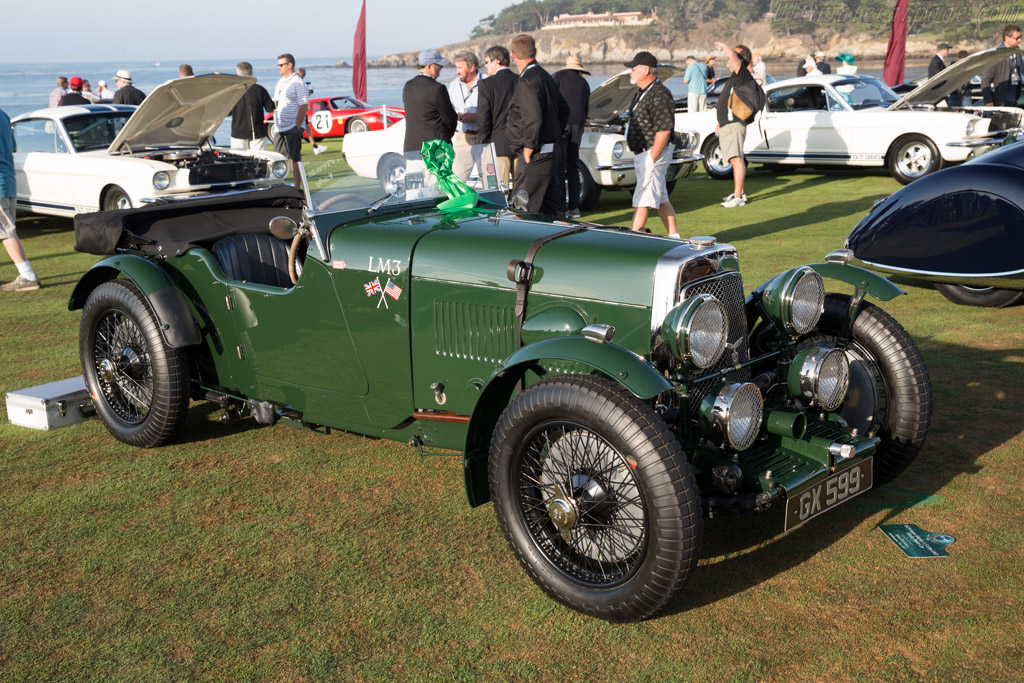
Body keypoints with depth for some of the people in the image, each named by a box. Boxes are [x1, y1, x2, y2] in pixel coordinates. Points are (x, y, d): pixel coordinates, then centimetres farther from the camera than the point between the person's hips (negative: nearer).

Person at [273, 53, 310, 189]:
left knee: (295, 159, -3)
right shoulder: (281, 82, 16)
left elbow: (303, 106, -15)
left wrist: (297, 126, -18)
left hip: (292, 128, -8)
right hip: (280, 128, 8)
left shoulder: (298, 83, -10)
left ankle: (297, 187, 3)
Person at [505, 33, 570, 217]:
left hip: (536, 156, -10)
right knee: (553, 210, 14)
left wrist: (528, 150, -16)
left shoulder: (527, 81, -15)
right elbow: (564, 109, 27)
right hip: (552, 150, 10)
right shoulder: (545, 76, 16)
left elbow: (533, 120, -24)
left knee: (526, 211, -9)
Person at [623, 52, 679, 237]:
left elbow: (664, 130, -22)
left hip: (653, 153, -11)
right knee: (661, 199, 13)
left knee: (642, 200, -9)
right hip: (642, 153, 11)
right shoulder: (642, 93, 16)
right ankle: (674, 237, 18)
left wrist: (651, 158, -22)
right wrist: (643, 158, 17)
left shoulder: (659, 95, -17)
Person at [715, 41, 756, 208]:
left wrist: (722, 45, -6)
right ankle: (739, 192, 23)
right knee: (735, 159, 15)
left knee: (736, 159, -14)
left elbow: (732, 53, -25)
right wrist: (720, 123, 29)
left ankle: (738, 197, -18)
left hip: (734, 124, -11)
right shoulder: (734, 77, 21)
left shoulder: (742, 74, -10)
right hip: (727, 124, 11)